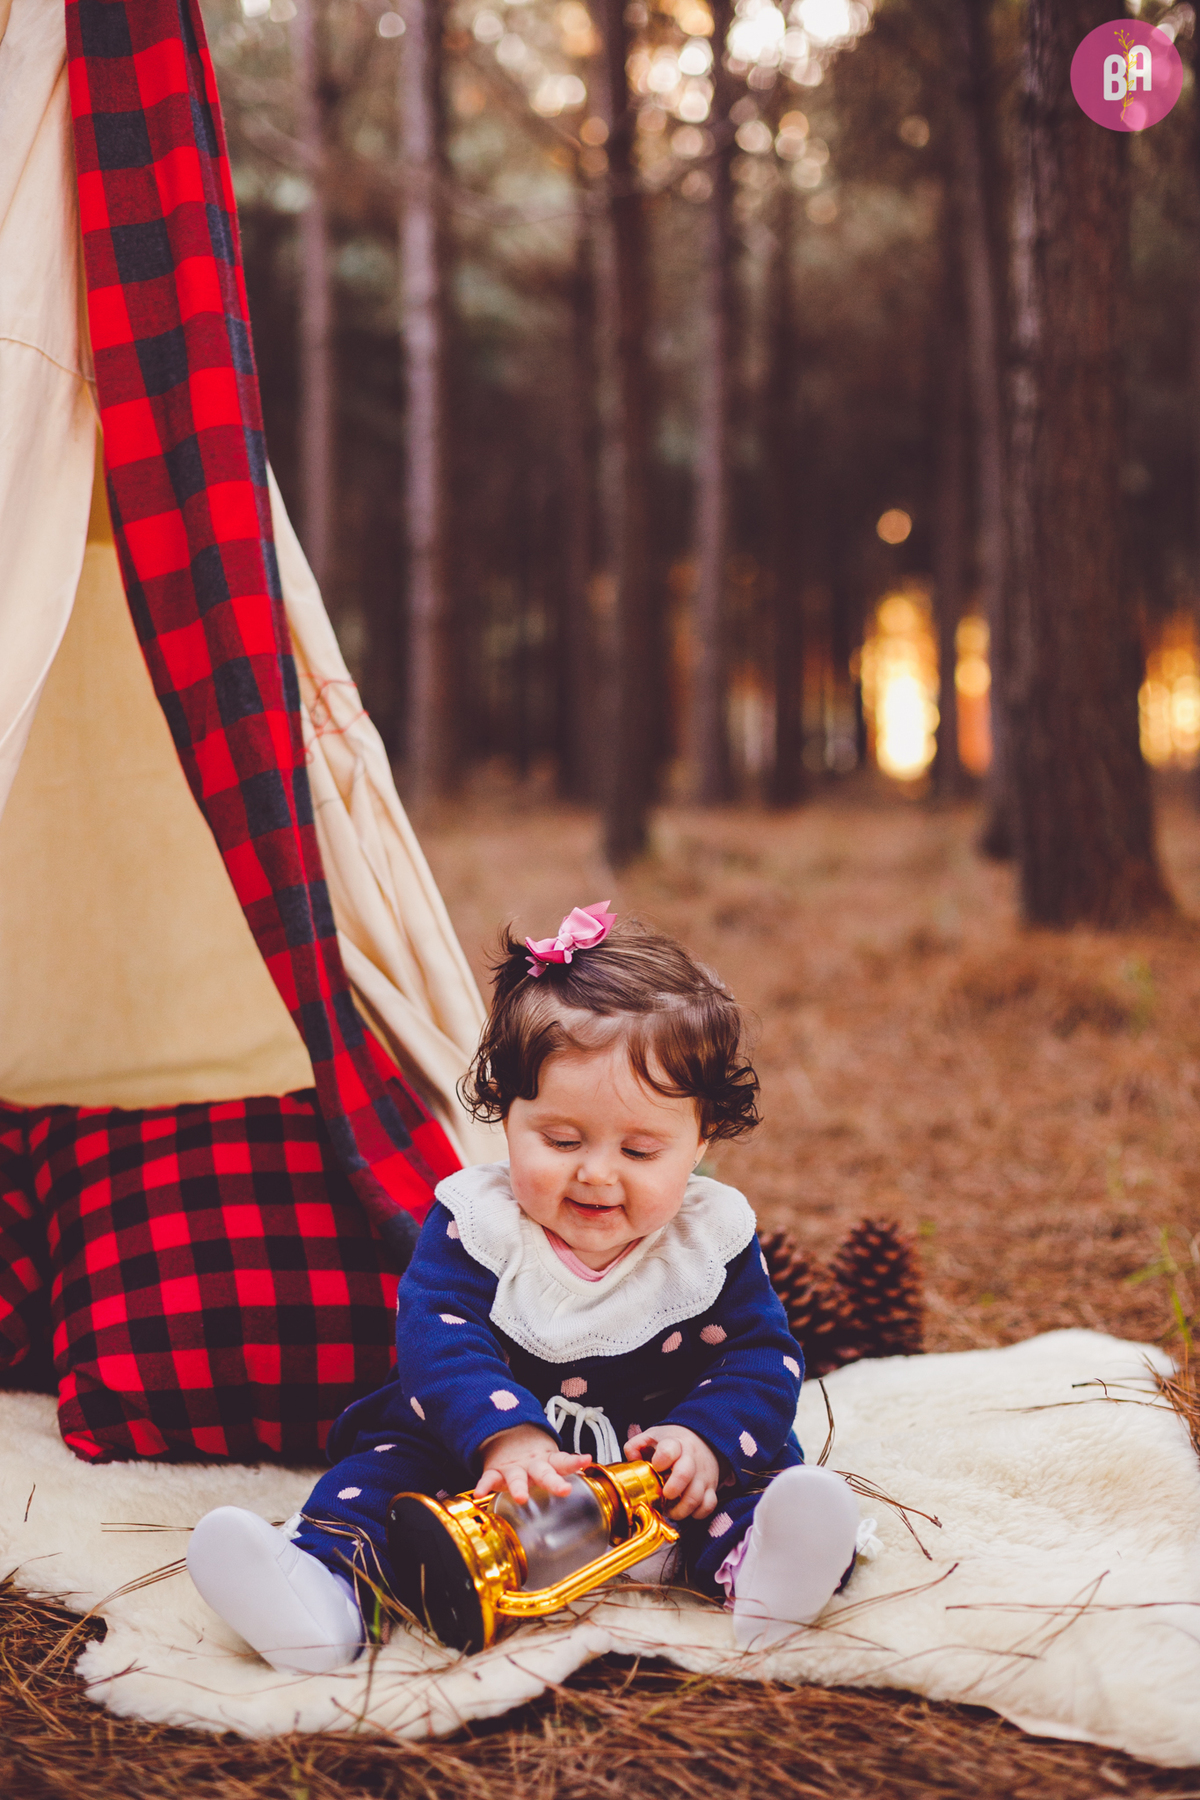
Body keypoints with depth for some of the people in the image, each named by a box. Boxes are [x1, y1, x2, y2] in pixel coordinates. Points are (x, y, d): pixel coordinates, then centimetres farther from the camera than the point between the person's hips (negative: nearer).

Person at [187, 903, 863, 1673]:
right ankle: (324, 1572, -44)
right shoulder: (476, 1220, -11)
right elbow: (438, 1337, -22)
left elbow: (761, 1356, -6)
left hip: (651, 1453, 1)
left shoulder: (714, 1236, -7)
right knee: (392, 1455, -22)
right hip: (486, 1445, 0)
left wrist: (705, 1438, -28)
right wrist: (502, 1434, -42)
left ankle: (759, 1560, -52)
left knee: (757, 1466, -24)